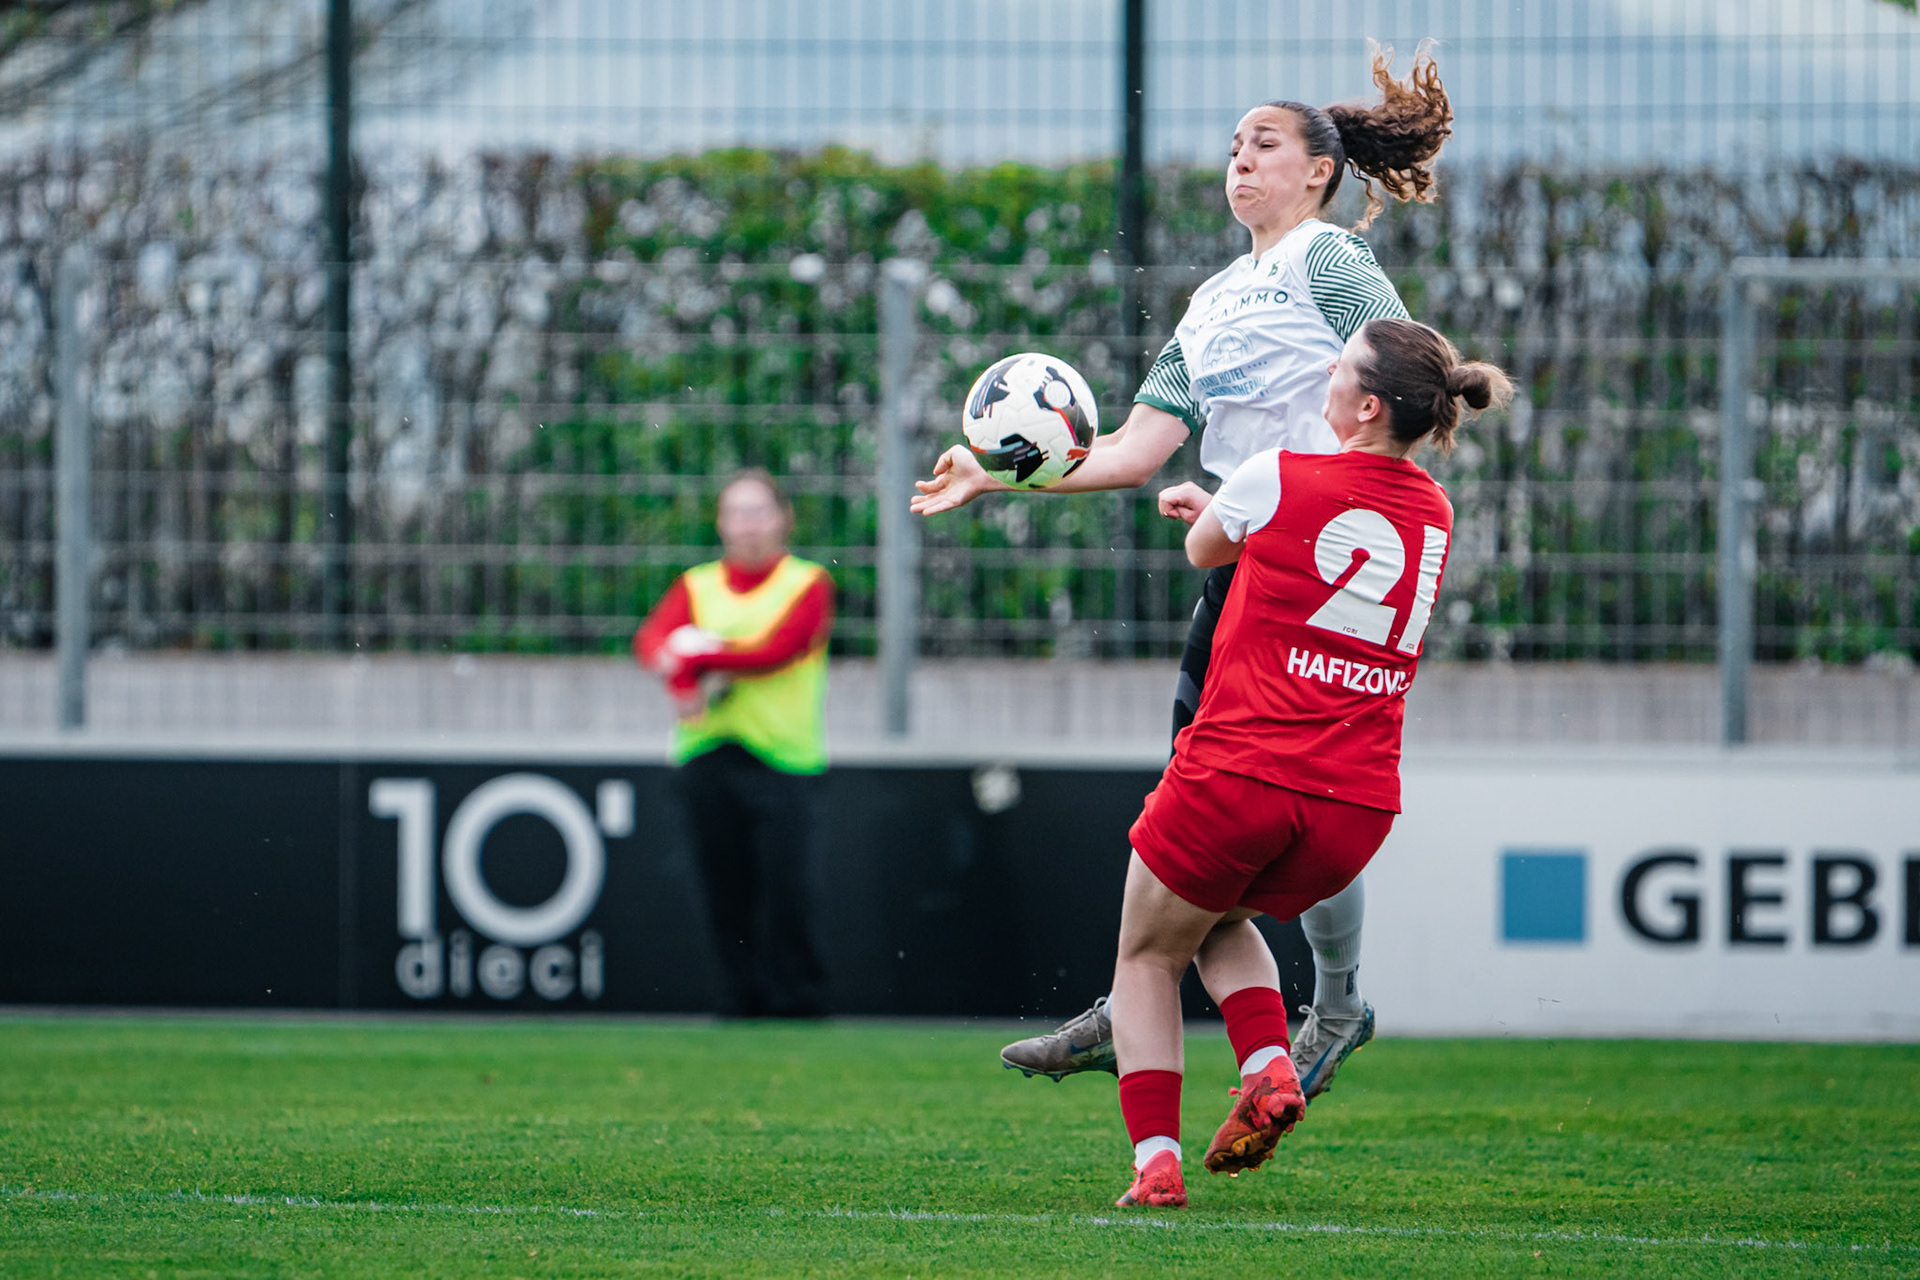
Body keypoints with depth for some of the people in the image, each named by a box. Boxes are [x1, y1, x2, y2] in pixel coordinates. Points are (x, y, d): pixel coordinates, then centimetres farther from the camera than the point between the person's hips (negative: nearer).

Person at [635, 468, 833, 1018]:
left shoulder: (809, 585, 6)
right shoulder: (695, 586, 16)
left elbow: (780, 649, -11)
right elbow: (651, 639, -2)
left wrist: (700, 656, -14)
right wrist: (682, 675, -24)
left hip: (780, 755, -3)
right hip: (706, 758, 3)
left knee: (783, 882, -13)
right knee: (725, 886, 1)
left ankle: (797, 995, -7)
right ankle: (742, 995, 7)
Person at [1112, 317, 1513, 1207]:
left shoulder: (1275, 480, -8)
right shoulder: (1433, 516, 8)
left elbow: (1205, 550, 13)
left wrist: (1205, 515, 37)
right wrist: (1213, 507, 40)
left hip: (1238, 775, -5)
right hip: (1356, 807, 5)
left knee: (1147, 957, 17)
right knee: (1223, 917, 32)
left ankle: (1155, 1158, 3)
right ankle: (1269, 1067, 7)